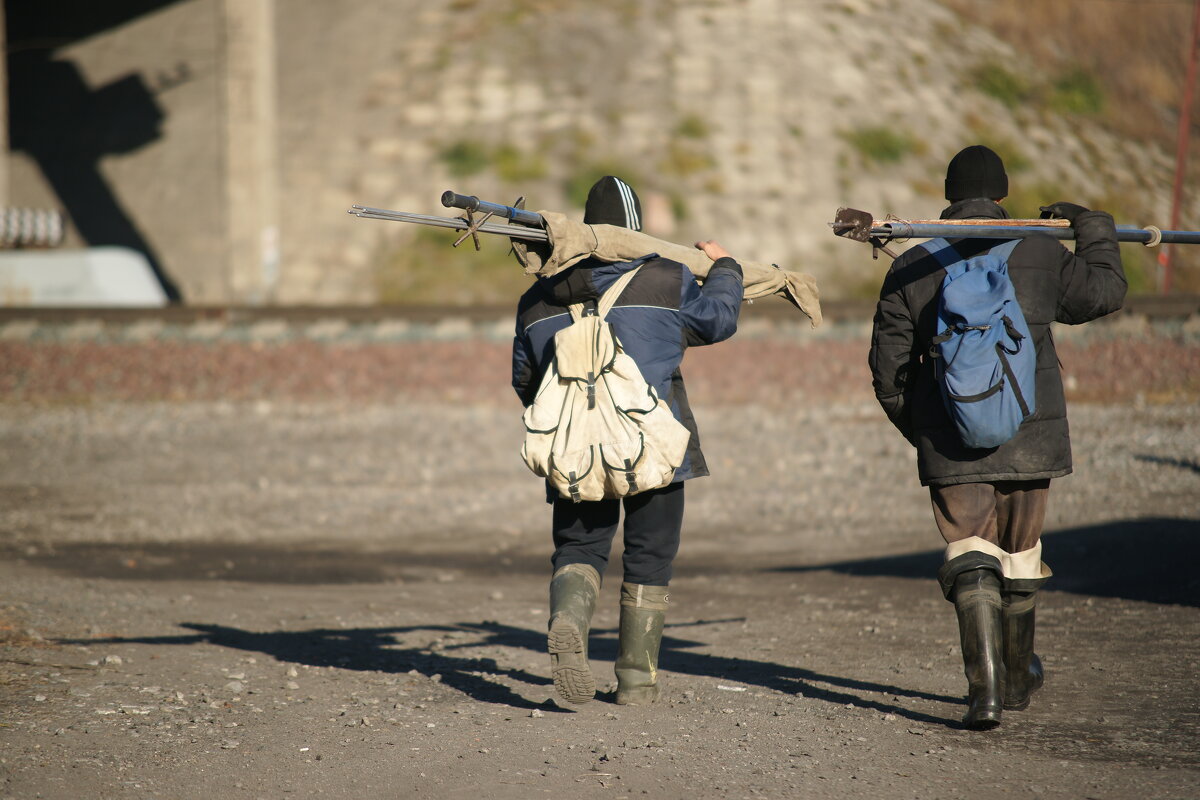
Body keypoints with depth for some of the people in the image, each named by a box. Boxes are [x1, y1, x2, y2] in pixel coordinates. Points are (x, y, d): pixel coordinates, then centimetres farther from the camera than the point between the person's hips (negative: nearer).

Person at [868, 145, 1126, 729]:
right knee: (1020, 554, 18)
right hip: (1029, 434, 1)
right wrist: (1092, 226, 26)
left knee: (970, 560, -2)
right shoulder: (1039, 254, -2)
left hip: (951, 442, -1)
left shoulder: (911, 271, 0)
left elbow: (889, 372, 4)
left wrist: (920, 432, 20)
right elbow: (1103, 291, 11)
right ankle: (1017, 677, 36)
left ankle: (984, 686, -20)